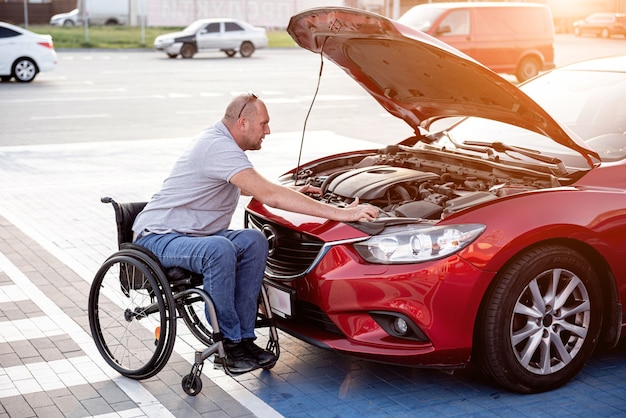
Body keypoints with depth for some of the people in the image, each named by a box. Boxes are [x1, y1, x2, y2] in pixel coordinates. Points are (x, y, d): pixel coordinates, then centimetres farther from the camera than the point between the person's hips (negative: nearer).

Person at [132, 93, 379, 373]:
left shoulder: (220, 141, 10)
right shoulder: (218, 147, -22)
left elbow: (246, 187, 32)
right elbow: (270, 196, -31)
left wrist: (290, 192, 26)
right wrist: (339, 213, -32)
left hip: (194, 233, 10)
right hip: (157, 237, -9)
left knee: (253, 241, -13)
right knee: (219, 249, -37)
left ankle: (243, 336, -12)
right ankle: (230, 342, -22)